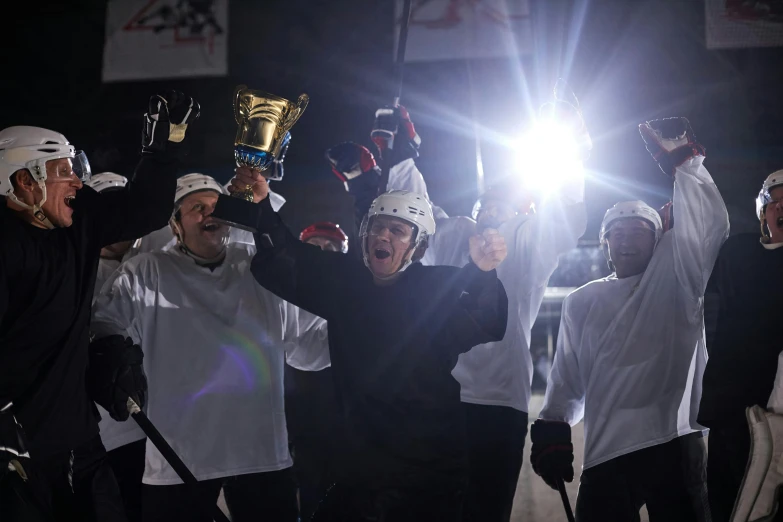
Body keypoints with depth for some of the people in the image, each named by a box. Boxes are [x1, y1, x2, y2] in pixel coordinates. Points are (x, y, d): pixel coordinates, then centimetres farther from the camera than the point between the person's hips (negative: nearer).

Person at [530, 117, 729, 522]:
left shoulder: (676, 281, 9)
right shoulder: (582, 302, 17)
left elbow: (710, 226, -7)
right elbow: (568, 376, 16)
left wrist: (684, 162, -11)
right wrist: (551, 430, 5)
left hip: (675, 445, -2)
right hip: (604, 453, 3)